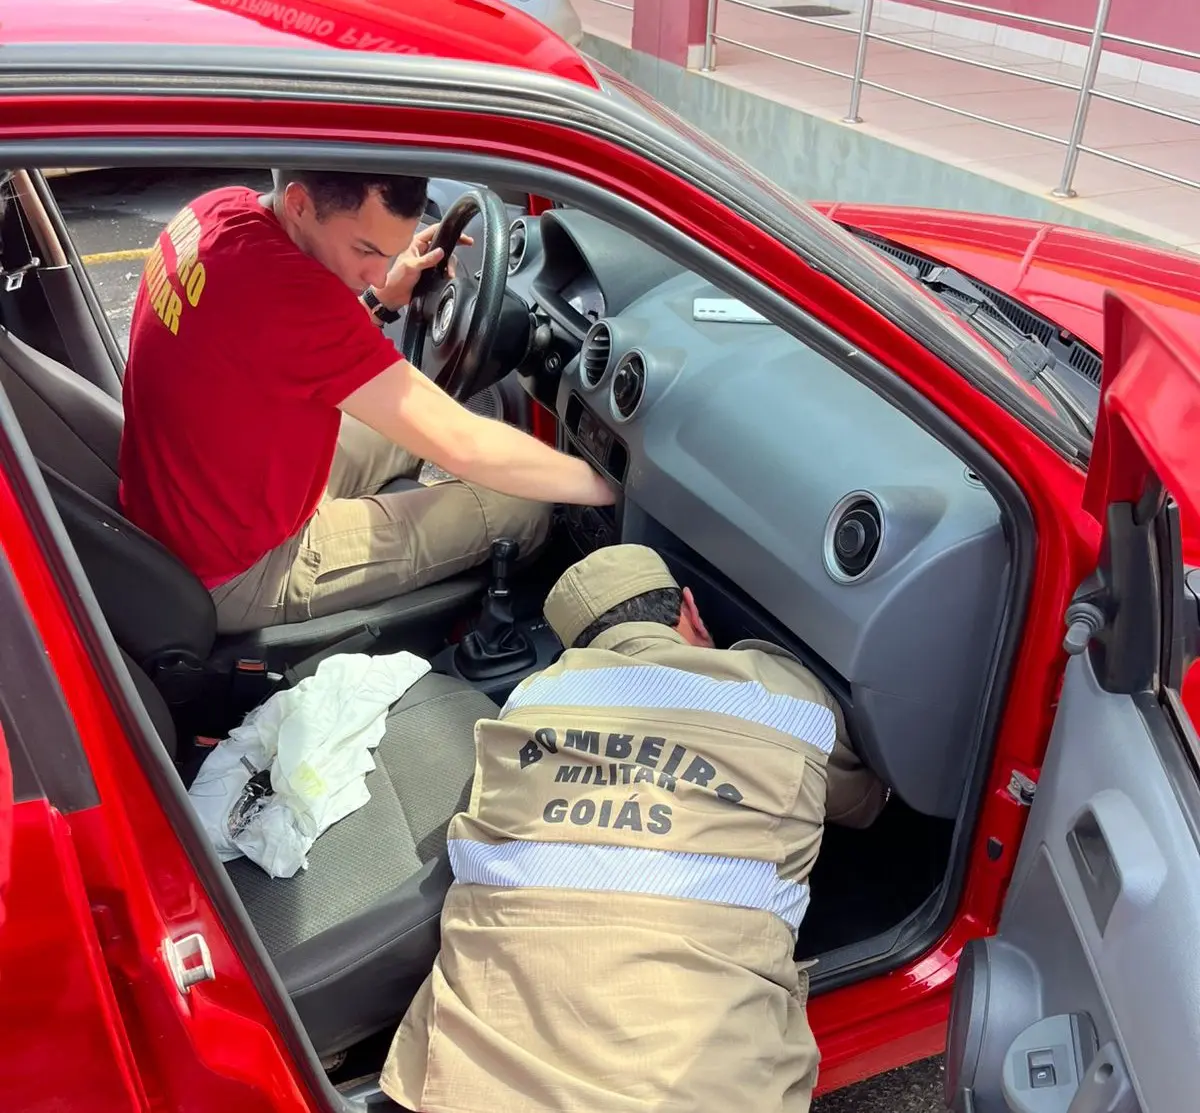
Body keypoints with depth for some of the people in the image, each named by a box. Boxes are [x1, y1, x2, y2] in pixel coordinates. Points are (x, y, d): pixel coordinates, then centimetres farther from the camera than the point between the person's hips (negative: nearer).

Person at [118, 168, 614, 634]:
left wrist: (385, 297, -3)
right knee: (522, 508, 0)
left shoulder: (217, 211, -6)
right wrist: (608, 485, -19)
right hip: (239, 578, -9)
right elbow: (462, 445, -29)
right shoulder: (285, 288, -33)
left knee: (408, 422, 23)